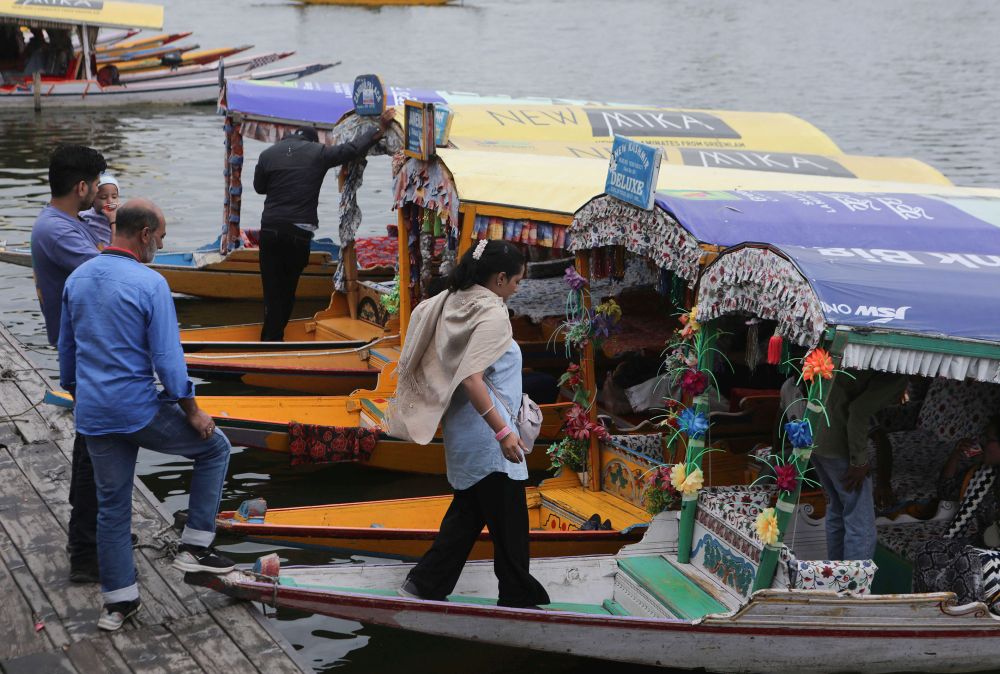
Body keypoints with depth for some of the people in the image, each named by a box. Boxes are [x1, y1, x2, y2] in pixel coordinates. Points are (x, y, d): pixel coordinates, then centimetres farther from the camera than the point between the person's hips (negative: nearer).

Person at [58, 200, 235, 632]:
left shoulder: (77, 279, 6)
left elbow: (66, 351, 15)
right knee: (214, 447, 15)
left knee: (112, 504, 16)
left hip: (93, 415, 6)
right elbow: (168, 360, -16)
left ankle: (118, 600, 20)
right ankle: (195, 546, 12)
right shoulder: (149, 284, -16)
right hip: (140, 411, -6)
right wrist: (192, 413, -4)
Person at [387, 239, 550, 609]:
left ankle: (425, 583, 19)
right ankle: (518, 597, 12)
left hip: (463, 426, 10)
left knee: (468, 509, 19)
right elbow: (471, 379, -28)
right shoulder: (491, 315, -21)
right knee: (508, 518, 2)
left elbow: (422, 311, 24)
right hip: (484, 429, -10)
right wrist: (502, 431, -28)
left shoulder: (453, 302, 5)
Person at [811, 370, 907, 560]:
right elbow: (859, 411, -24)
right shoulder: (895, 376, -15)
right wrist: (859, 462, -16)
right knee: (861, 525, -1)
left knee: (838, 509, 23)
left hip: (814, 436, 9)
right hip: (837, 444, -9)